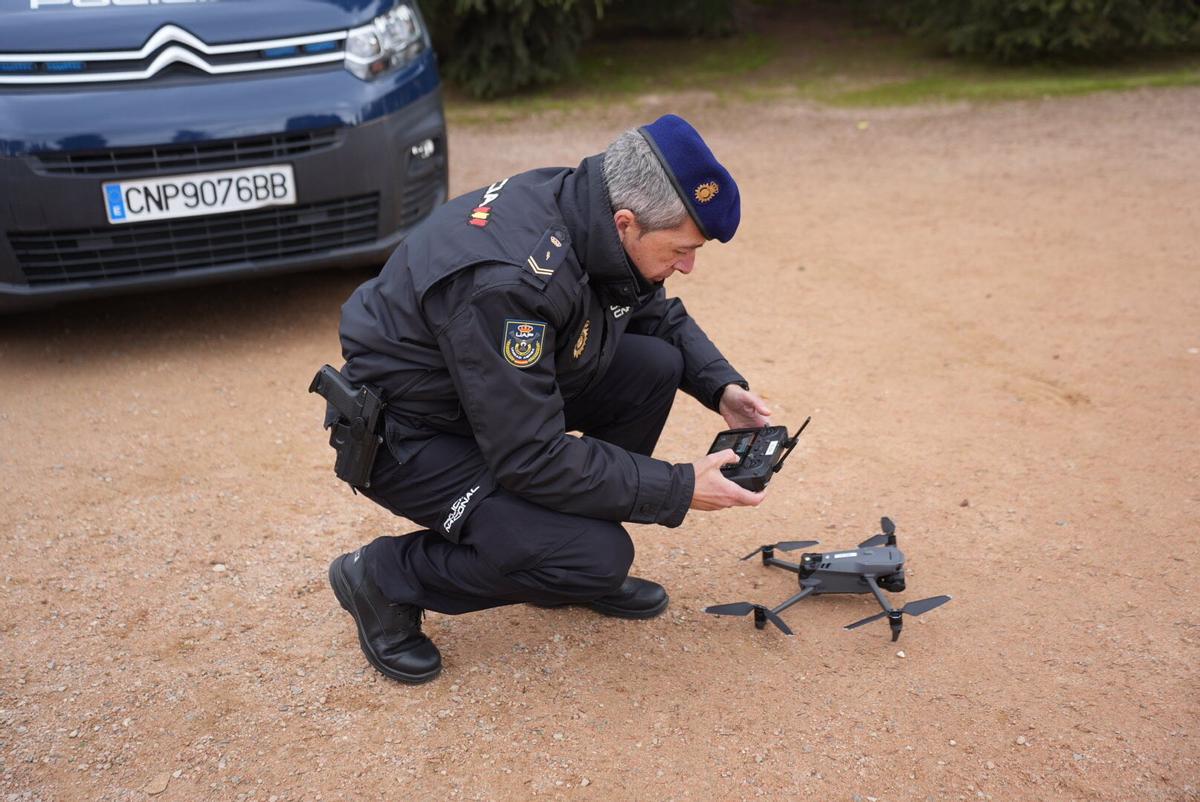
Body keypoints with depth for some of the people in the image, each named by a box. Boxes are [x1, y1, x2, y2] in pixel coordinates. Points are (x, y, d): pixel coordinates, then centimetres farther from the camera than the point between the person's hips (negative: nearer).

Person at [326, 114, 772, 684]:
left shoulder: (590, 212, -9)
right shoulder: (508, 279, -35)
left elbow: (657, 315, 11)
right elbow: (530, 458, -31)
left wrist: (721, 386, -5)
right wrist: (677, 491, -24)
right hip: (409, 430, -8)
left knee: (656, 365, -5)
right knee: (598, 557, -20)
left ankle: (581, 570, 10)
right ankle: (387, 578, 0)